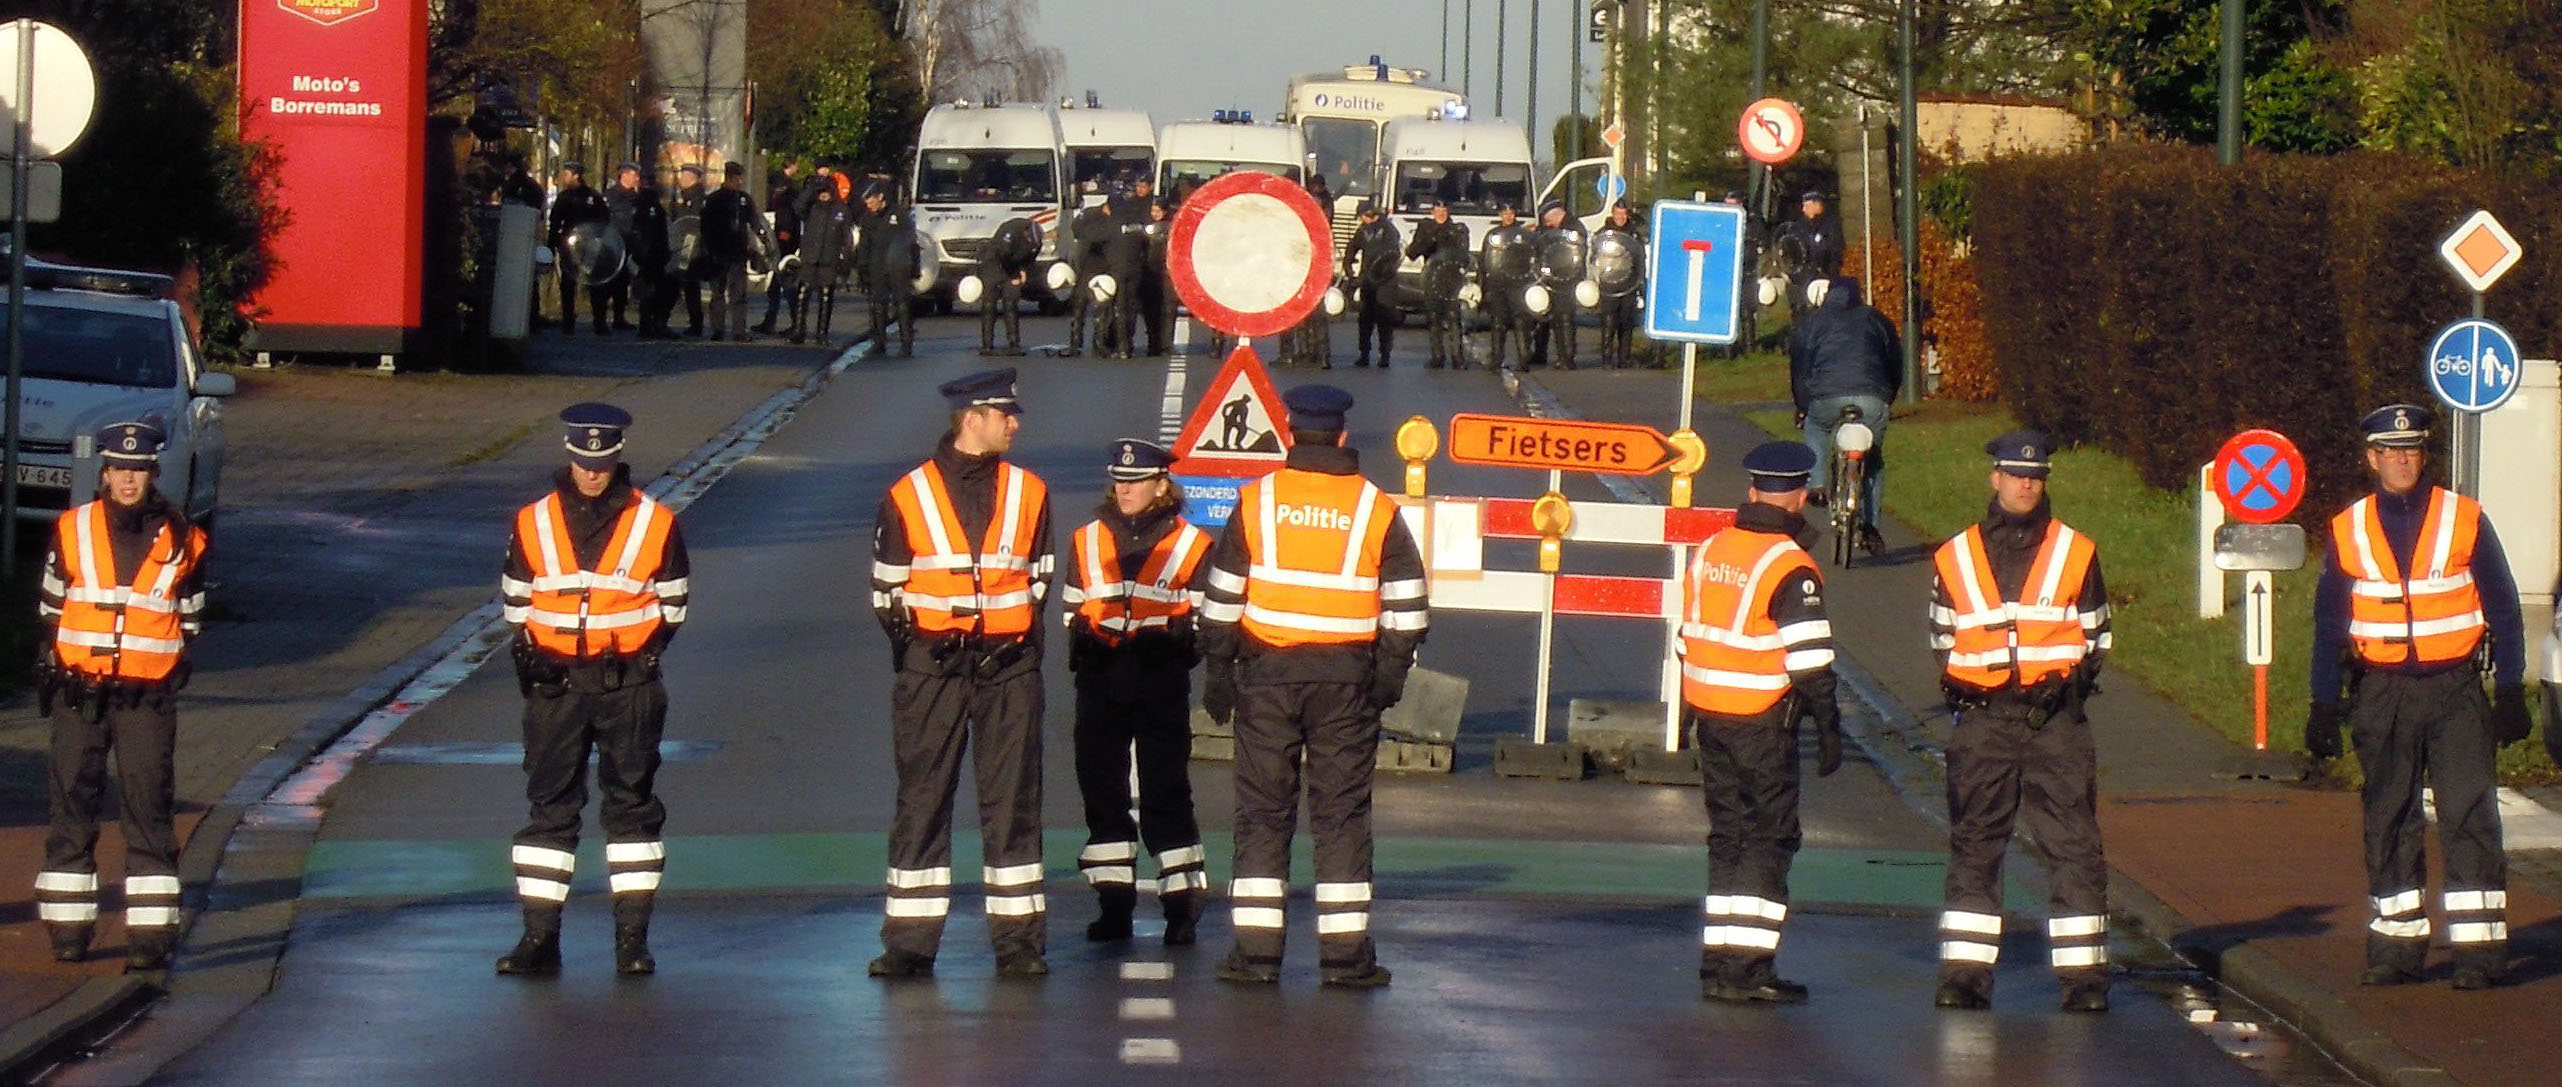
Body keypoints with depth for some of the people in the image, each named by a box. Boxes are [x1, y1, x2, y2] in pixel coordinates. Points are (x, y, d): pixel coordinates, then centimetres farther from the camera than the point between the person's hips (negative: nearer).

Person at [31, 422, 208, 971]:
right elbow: (50, 606, 14)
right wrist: (51, 669, 8)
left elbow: (189, 619, 14)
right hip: (79, 693, 1)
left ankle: (151, 934, -5)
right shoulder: (72, 532, 4)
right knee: (71, 806, 4)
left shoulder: (181, 540, 4)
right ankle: (68, 928, 13)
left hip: (148, 698, -1)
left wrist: (175, 668, 3)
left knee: (148, 810, -5)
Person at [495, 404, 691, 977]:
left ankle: (633, 937, 7)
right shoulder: (533, 523, 3)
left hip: (628, 681, -1)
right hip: (555, 681, 1)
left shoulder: (655, 523, -1)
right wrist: (526, 650, -1)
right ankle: (539, 937, 4)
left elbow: (673, 600, 10)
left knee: (631, 802, 3)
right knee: (548, 804, 2)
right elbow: (515, 599, 12)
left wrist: (648, 649, -2)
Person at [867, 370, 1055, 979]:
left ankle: (1019, 943, 7)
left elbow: (1038, 581, 14)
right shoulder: (909, 496, 0)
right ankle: (909, 945, 5)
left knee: (1012, 799, 3)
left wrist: (1021, 646, 4)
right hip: (931, 669, -2)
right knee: (922, 799, 1)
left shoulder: (1028, 493, 7)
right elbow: (887, 589, 6)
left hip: (1008, 667, 2)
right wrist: (915, 649, -1)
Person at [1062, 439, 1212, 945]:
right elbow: (1072, 609, 20)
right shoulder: (1086, 540, 14)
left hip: (1162, 679, -4)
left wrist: (1176, 637, -13)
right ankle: (1114, 902, 10)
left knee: (1165, 789, -6)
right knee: (1101, 787, 4)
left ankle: (1182, 904, -2)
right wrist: (1082, 640, 0)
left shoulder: (1191, 544, 4)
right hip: (1101, 678, 4)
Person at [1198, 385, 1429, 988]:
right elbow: (1406, 603, 2)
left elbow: (1222, 595, 3)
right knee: (1343, 812, 3)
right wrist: (1392, 669, 10)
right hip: (1346, 677, 0)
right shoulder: (1376, 509, 1)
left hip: (1267, 673, 0)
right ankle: (1345, 953, 1)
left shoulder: (1255, 502, 0)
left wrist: (1217, 669, 9)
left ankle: (1256, 949, 2)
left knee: (1262, 809, 5)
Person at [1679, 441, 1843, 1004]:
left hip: (1710, 717, 7)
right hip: (1763, 722, -7)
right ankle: (1749, 969, -4)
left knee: (1728, 834, 14)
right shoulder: (1791, 569, -15)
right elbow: (1809, 661, -16)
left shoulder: (1709, 552, 7)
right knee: (1770, 837, 0)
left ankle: (1718, 962, 13)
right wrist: (1828, 728, -8)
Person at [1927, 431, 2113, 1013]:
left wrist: (2072, 684, -4)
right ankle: (1964, 972, 7)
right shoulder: (1956, 557, 9)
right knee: (1974, 845, 3)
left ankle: (2083, 973, -2)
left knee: (2073, 844, -4)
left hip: (2055, 719, -1)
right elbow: (1942, 637, 17)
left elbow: (2095, 633, 13)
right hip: (1981, 719, 1)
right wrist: (1958, 691, 0)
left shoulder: (2075, 553, 7)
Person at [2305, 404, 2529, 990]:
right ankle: (2397, 945, 14)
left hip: (2454, 689, -2)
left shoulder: (2465, 520, 0)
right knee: (2388, 821, 6)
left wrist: (2510, 694, 0)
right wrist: (2324, 707, 8)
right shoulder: (2348, 531, 5)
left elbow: (2503, 611, 4)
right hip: (2382, 693, 2)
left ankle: (2480, 949, -8)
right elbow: (2329, 625, 11)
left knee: (2469, 817, -8)